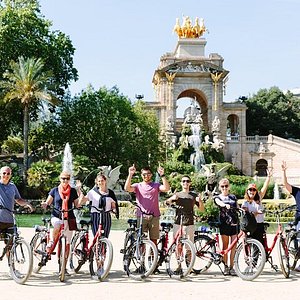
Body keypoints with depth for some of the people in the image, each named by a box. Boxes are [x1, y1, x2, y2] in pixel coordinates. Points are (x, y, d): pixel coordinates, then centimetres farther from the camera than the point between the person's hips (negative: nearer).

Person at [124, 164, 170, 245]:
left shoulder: (156, 185, 9)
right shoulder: (138, 186, 8)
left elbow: (166, 188, -8)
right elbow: (127, 188, -10)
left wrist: (162, 175, -18)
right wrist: (130, 174, -19)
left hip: (154, 217, 1)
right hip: (141, 216, -1)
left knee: (154, 240, 6)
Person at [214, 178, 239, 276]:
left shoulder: (233, 197, 18)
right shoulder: (217, 197, 7)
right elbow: (219, 203, -16)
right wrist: (225, 205, -37)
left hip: (234, 223, 2)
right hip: (224, 224, -2)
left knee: (234, 246, 0)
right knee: (225, 245, 1)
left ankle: (231, 267, 7)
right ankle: (226, 266, 9)